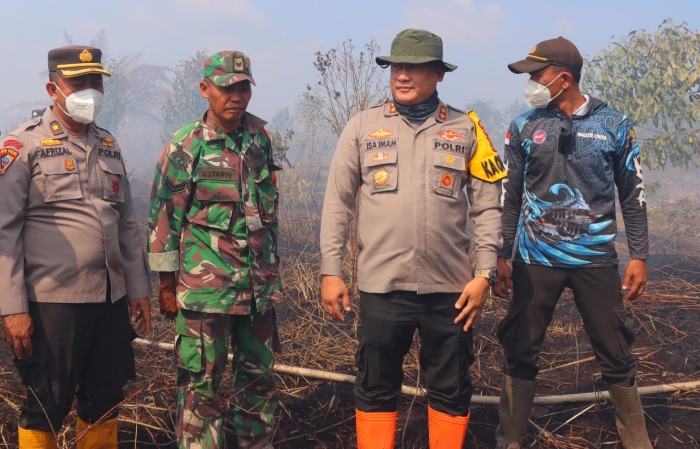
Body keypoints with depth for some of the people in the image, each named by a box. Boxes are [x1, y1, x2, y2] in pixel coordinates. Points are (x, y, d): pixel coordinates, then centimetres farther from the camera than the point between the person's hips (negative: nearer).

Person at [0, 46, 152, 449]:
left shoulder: (109, 146, 12)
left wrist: (139, 289, 13)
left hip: (112, 299, 6)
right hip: (53, 302, -5)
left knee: (106, 402, 14)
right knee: (47, 409, 6)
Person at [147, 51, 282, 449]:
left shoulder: (260, 138, 8)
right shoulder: (184, 147, -7)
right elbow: (164, 217, -5)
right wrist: (167, 285, -6)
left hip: (260, 286, 5)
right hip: (205, 290, -5)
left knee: (260, 379, 15)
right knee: (201, 385, 3)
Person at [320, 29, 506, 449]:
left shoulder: (466, 129, 5)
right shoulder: (363, 126, 4)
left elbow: (488, 206, 4)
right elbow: (338, 203, 5)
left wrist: (485, 273, -3)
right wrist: (331, 271, 0)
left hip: (451, 286, 0)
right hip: (382, 284, 0)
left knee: (451, 391, 11)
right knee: (376, 388, 10)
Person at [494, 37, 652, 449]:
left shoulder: (615, 125, 0)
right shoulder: (524, 127, 2)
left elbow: (633, 197, 5)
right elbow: (510, 198, 6)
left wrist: (639, 256, 1)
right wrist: (502, 257, 3)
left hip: (596, 260, -1)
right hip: (536, 259, 1)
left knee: (616, 355, 7)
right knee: (521, 351, 6)